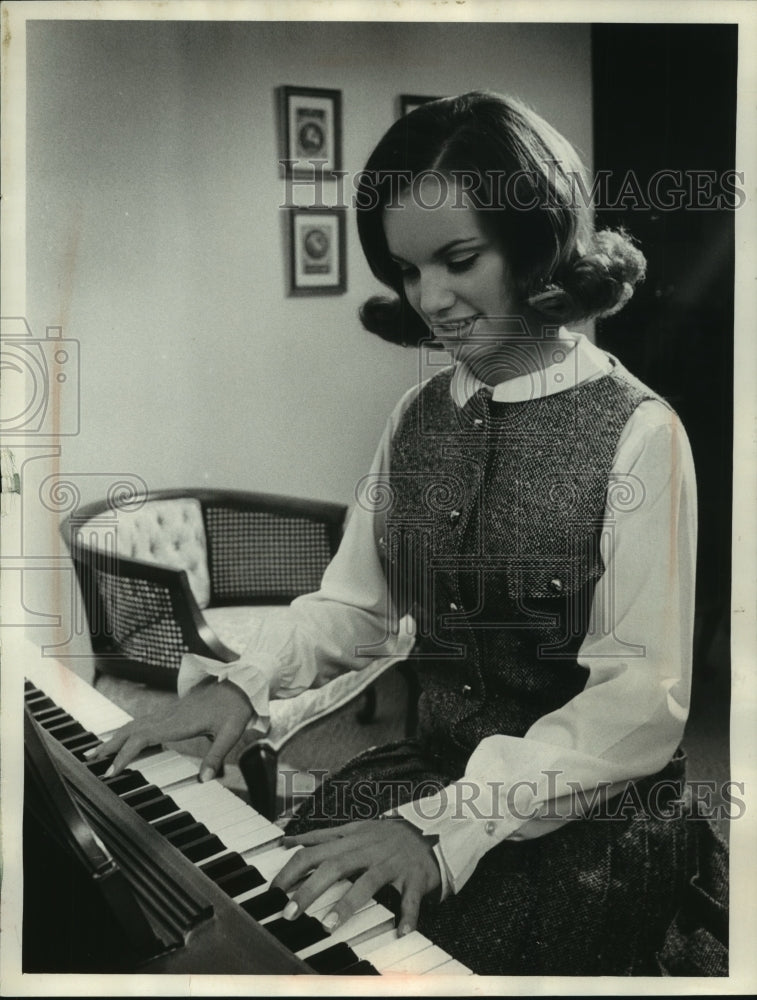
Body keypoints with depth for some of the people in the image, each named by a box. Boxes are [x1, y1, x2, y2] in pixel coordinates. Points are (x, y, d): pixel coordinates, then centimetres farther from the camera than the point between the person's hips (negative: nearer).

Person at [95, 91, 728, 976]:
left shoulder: (636, 431, -14)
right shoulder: (418, 414, 4)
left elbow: (642, 698, -19)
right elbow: (357, 600, 8)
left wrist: (441, 826, -27)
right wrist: (243, 681, -10)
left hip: (592, 812, -4)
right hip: (433, 764, 4)